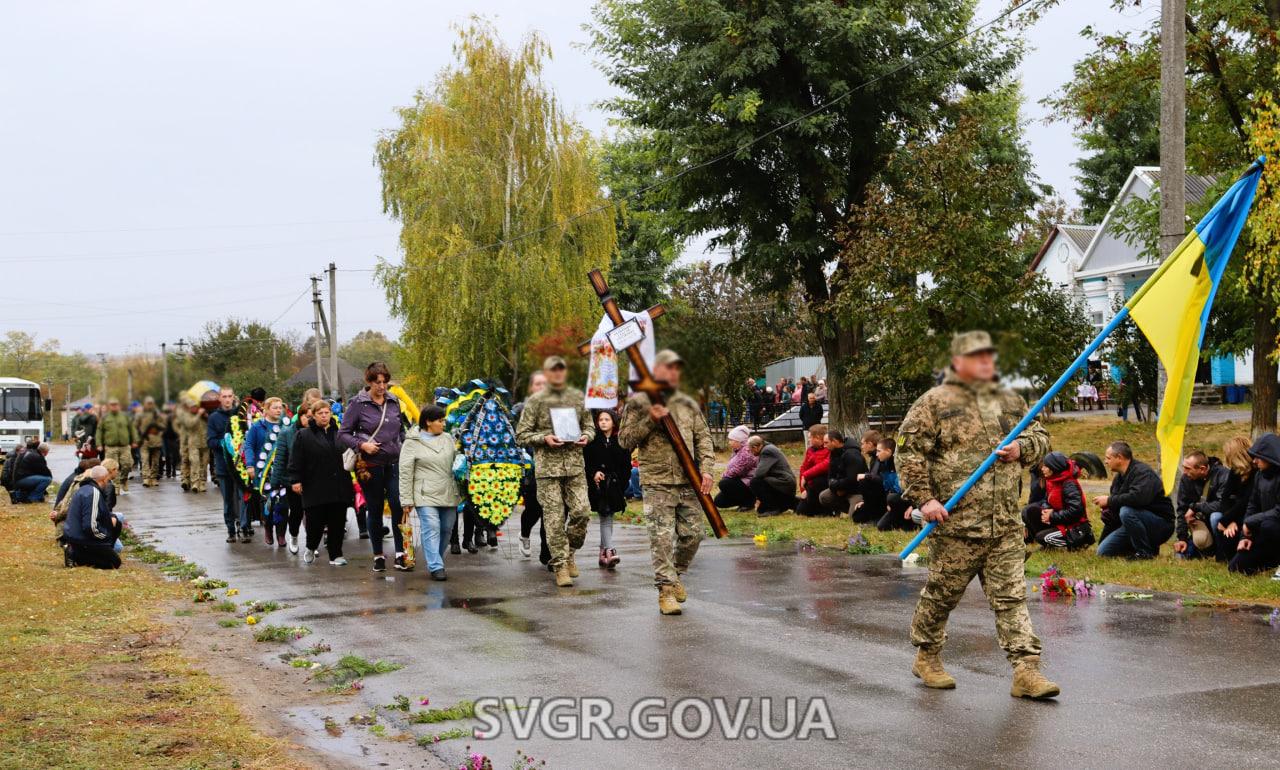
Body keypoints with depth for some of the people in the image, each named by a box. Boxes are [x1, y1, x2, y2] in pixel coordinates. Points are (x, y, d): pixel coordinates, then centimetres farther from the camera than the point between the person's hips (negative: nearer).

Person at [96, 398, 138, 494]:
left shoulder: (125, 416, 10)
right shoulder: (104, 418, 6)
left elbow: (132, 428, 15)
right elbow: (99, 431, 8)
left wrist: (134, 441, 10)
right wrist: (99, 444, 1)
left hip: (125, 446, 1)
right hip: (110, 447, -1)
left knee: (126, 466, -4)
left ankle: (123, 486, 11)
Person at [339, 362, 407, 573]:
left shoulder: (394, 401, 9)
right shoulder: (358, 403, -3)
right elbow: (343, 434, -2)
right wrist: (362, 445, -16)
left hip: (394, 463, 2)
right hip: (370, 465, -2)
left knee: (399, 506, -11)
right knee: (375, 510, 7)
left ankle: (400, 555, -7)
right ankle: (378, 556, 19)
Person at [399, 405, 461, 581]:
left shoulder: (448, 439, 13)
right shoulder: (412, 443, -2)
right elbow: (405, 474, -4)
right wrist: (407, 501, -7)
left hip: (448, 494, 5)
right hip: (426, 495, -5)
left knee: (446, 529, 8)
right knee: (432, 529, -13)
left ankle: (435, 561, 25)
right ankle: (436, 567, -12)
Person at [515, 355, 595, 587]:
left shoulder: (578, 397, 11)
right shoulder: (535, 401, 2)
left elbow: (589, 426, 21)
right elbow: (521, 435, 1)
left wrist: (586, 436, -2)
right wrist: (544, 438, -14)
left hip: (575, 465, 3)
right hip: (547, 466, -3)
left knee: (581, 511, -5)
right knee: (554, 518, -3)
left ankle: (569, 553, 18)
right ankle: (560, 565, 5)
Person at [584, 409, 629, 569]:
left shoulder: (621, 442, 6)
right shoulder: (592, 442, 3)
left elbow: (626, 466, 6)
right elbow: (586, 462, 0)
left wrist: (622, 483, -2)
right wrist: (594, 473, -17)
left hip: (615, 485, 2)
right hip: (598, 484, -2)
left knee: (607, 518, 7)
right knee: (605, 517, -8)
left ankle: (603, 554, 14)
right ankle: (609, 551, -17)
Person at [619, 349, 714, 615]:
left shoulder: (688, 404, 14)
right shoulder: (639, 402, 3)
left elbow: (703, 438, 12)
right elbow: (625, 439, 0)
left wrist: (705, 469, -2)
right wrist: (650, 421, -13)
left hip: (689, 482, 4)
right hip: (657, 483, -4)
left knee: (692, 534, 5)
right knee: (662, 538, -8)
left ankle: (676, 575, 29)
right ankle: (666, 590, -3)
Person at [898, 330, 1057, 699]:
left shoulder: (1011, 401, 15)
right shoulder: (934, 402, -2)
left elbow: (1040, 437, 24)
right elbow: (908, 450, -6)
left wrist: (1022, 448, 1)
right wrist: (924, 498, -13)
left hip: (1006, 524, 4)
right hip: (955, 523, -4)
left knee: (1012, 596, 0)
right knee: (942, 593, 8)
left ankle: (1026, 671, 0)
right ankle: (927, 658, 27)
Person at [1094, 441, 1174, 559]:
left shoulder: (1143, 472, -17)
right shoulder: (1118, 478, 12)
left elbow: (1138, 497, -36)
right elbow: (1114, 513, 19)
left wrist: (1109, 500, -26)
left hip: (1160, 524, -8)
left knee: (1126, 512, -36)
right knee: (1103, 551, -3)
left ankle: (1145, 552, -21)